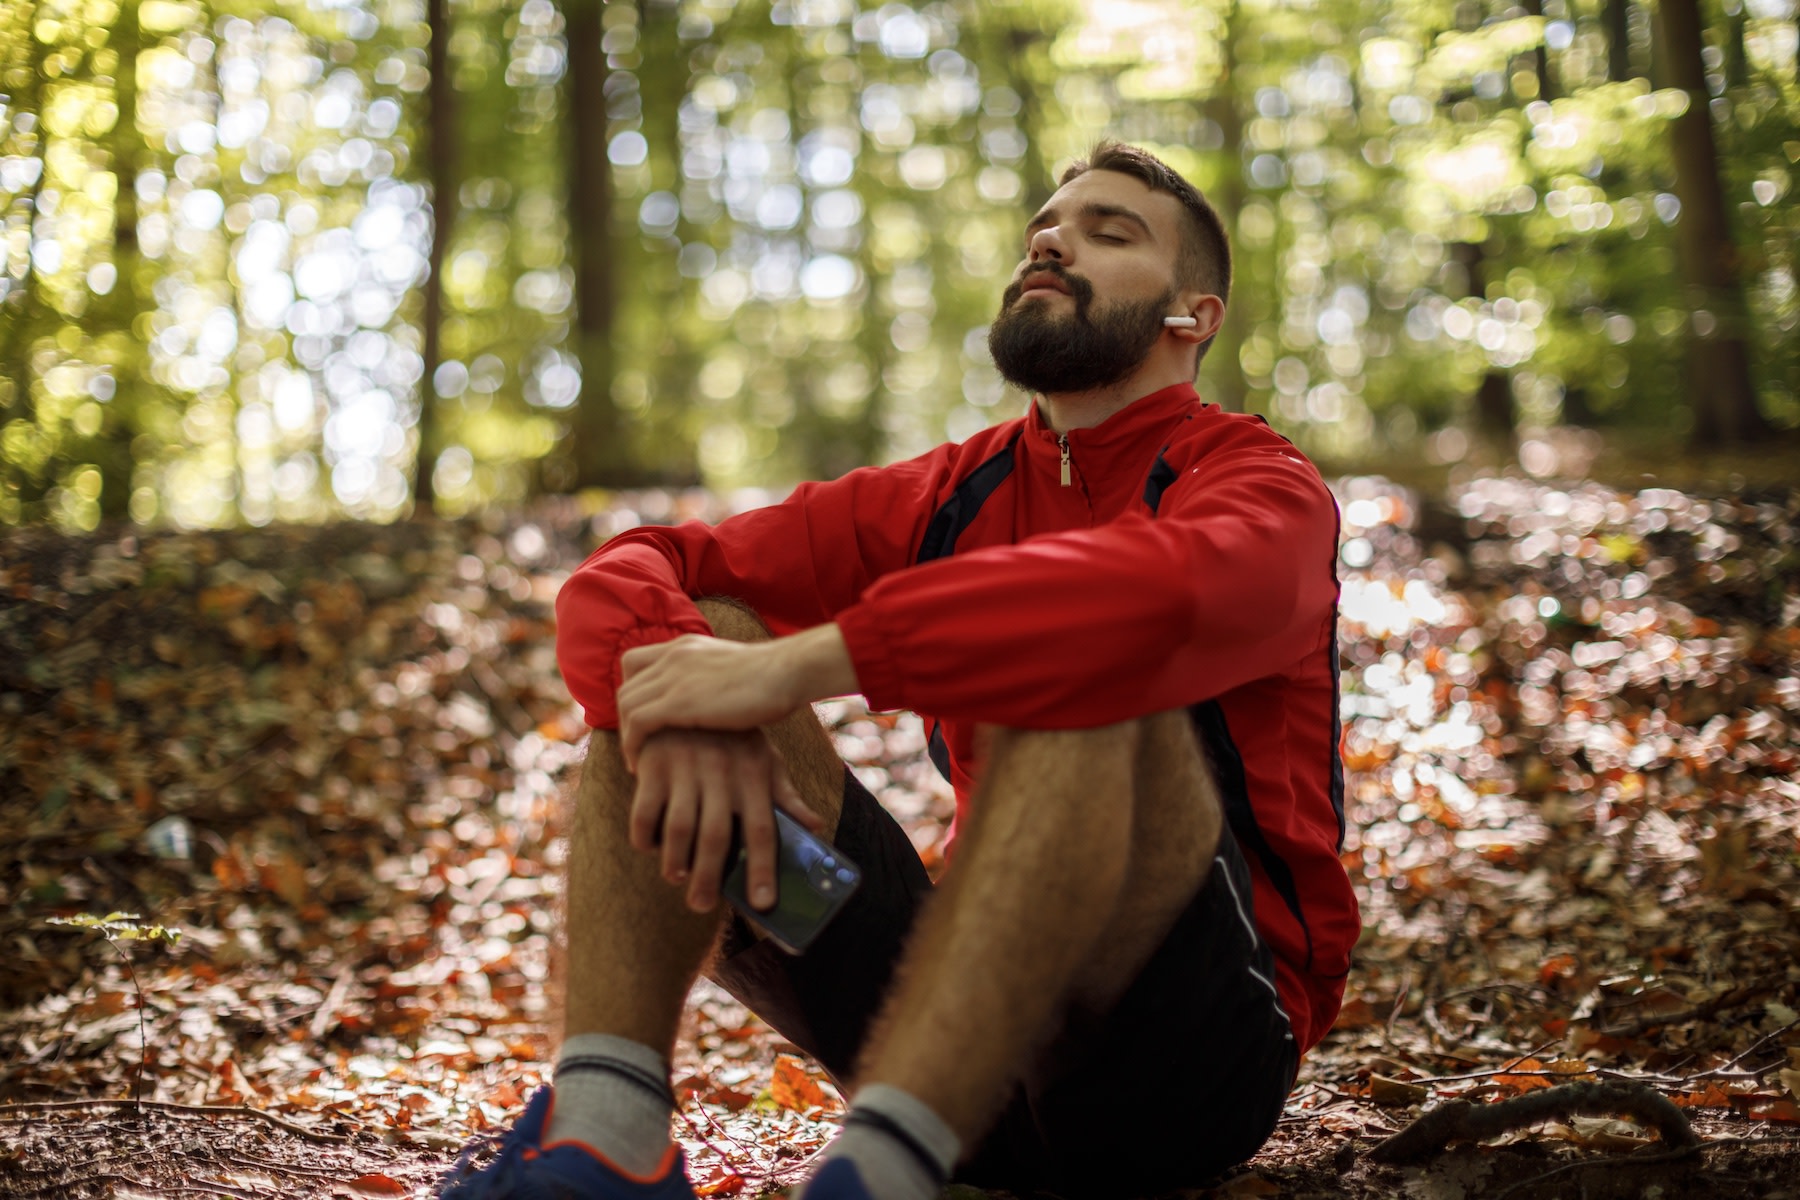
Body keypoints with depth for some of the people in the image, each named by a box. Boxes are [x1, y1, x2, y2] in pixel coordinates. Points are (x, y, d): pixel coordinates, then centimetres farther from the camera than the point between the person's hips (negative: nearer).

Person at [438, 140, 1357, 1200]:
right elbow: (624, 572, 3)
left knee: (1084, 670, -31)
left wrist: (793, 664, -31)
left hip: (1200, 1045, -5)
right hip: (976, 1061, 5)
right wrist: (694, 720, -21)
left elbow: (1166, 592, -29)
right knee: (697, 631, -6)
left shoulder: (1264, 485, -2)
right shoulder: (949, 496, 13)